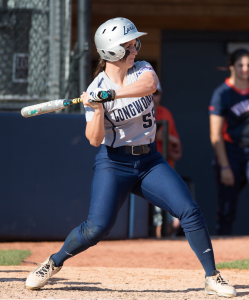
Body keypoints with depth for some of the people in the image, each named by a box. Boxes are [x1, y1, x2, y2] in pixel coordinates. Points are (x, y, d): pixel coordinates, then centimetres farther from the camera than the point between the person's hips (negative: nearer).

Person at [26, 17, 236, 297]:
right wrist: (98, 109, -32)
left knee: (190, 211, -10)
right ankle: (53, 263, 8)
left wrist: (109, 95, -36)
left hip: (150, 161, 3)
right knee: (98, 226, -16)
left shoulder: (141, 70, -1)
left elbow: (149, 85, -27)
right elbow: (95, 139, -16)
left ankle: (212, 277, -1)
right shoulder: (96, 89, -8)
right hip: (114, 164, -3)